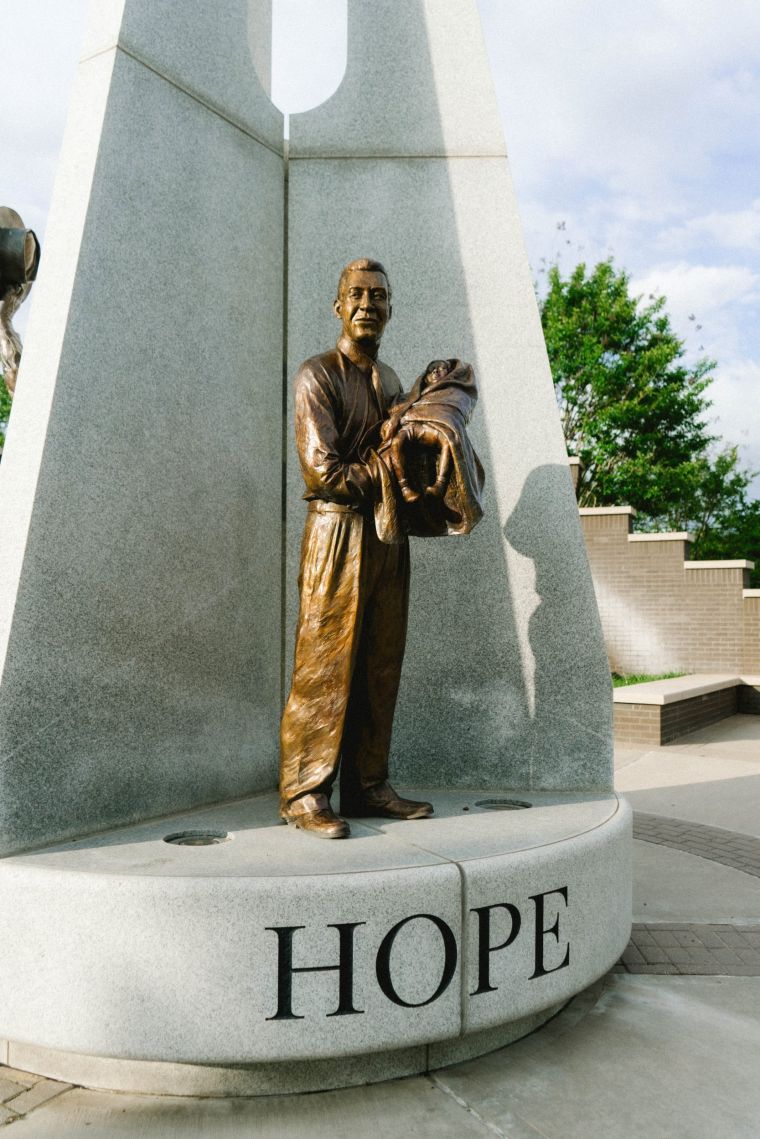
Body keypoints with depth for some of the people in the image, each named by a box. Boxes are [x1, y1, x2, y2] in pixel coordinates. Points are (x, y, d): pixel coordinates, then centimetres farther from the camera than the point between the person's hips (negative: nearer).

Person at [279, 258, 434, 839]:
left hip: (388, 535, 8)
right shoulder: (317, 376, -6)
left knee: (380, 667, 8)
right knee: (325, 667, -5)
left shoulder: (390, 378, 19)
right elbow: (324, 472, -15)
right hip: (338, 532, -7)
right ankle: (305, 794, 5)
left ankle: (368, 787, 17)